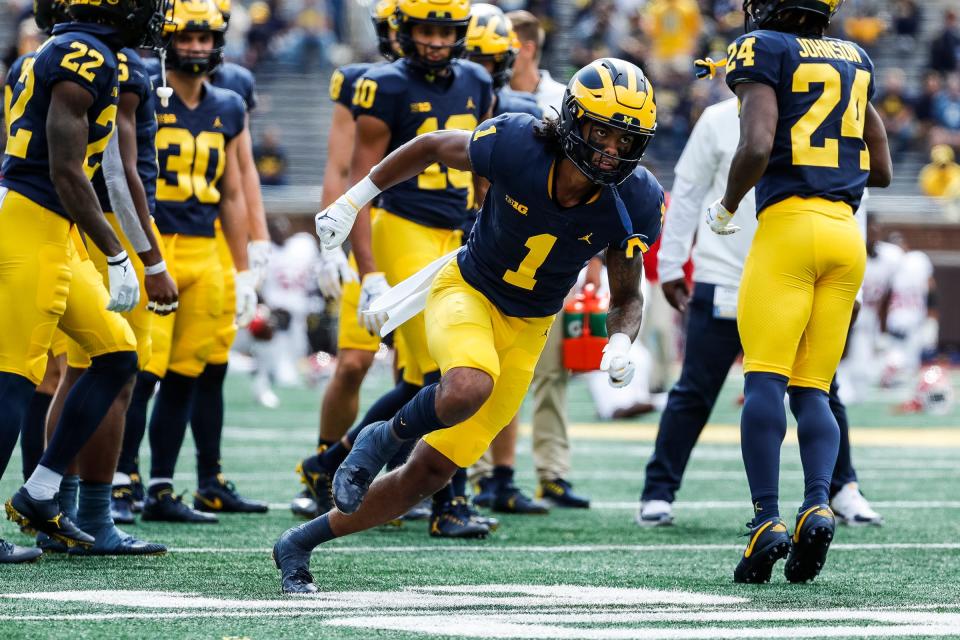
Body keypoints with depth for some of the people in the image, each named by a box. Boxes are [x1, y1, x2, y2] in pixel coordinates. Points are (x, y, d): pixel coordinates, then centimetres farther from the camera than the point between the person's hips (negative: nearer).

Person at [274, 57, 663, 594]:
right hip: (467, 290, -3)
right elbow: (431, 148, -4)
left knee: (429, 474, 1)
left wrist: (621, 343, -24)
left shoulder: (634, 204, -16)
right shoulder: (517, 145, -24)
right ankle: (384, 440, -7)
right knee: (468, 388, -39)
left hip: (526, 328, 3)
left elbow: (627, 297, -2)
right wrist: (352, 202, 1)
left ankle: (301, 544, 18)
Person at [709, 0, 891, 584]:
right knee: (812, 390, 7)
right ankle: (819, 504, -14)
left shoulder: (763, 51, -2)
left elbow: (757, 147, -15)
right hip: (848, 234, 6)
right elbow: (881, 170, 23)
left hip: (789, 224, -6)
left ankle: (768, 520, -19)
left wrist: (726, 207, 1)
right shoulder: (855, 60, 19)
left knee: (765, 380, -9)